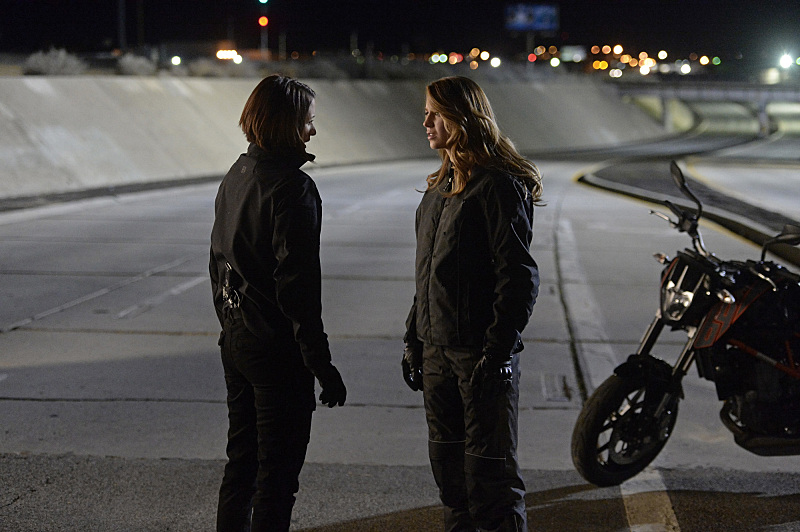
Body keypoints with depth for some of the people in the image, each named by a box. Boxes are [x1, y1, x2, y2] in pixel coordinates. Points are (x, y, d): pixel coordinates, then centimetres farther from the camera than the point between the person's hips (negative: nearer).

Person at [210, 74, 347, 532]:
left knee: (241, 462, 18)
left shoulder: (236, 176, 10)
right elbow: (297, 281, -21)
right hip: (278, 348, -9)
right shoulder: (292, 186, -17)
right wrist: (321, 361, -18)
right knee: (277, 475, 0)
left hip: (236, 342, 9)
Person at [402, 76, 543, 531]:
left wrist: (497, 352, -20)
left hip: (482, 354, -8)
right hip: (437, 351, 8)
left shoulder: (500, 186, -12)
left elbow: (519, 277, -17)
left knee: (489, 469, -2)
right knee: (448, 466, 15)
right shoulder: (440, 187, 15)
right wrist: (414, 339, 17)